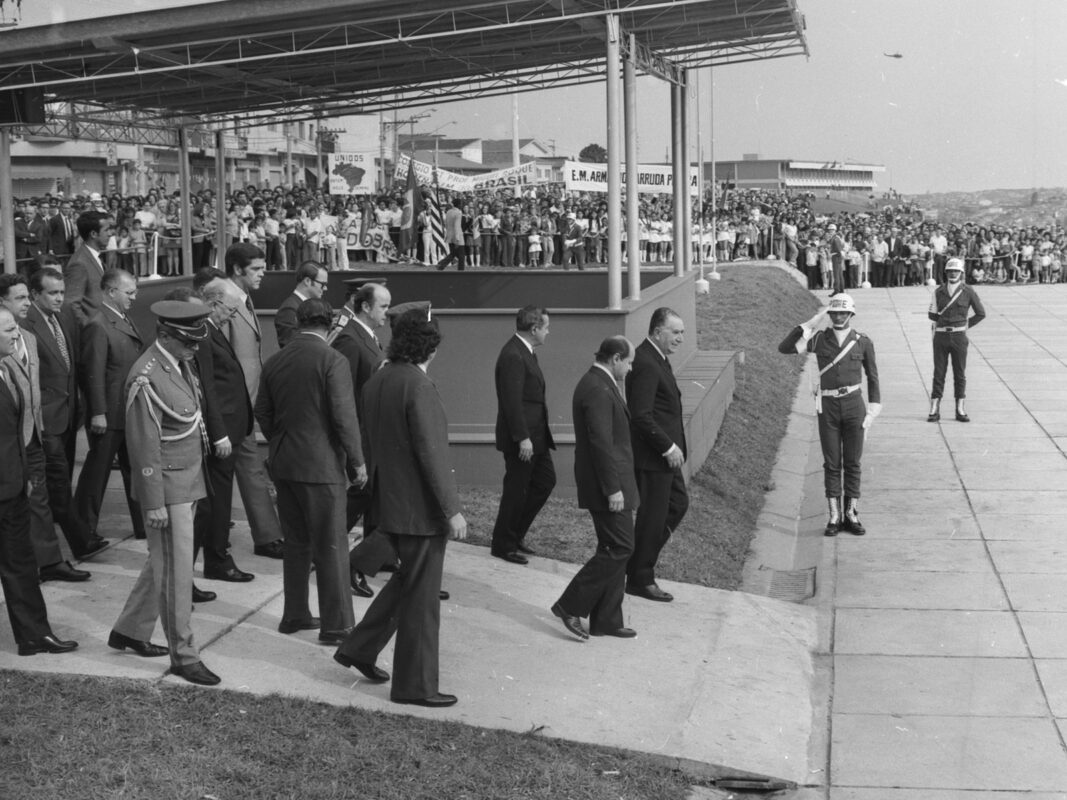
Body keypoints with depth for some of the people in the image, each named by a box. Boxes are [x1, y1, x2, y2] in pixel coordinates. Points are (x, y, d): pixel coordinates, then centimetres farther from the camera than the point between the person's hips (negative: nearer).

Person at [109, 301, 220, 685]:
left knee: (164, 563, 19)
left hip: (188, 481, 9)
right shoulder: (147, 378, -21)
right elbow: (144, 446, -20)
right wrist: (154, 503, -18)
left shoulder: (181, 364, 6)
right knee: (176, 570, 0)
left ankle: (129, 631, 34)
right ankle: (184, 656, 10)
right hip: (166, 486, -9)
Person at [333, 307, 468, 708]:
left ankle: (359, 648, 29)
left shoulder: (376, 382, 6)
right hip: (420, 507, -9)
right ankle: (414, 685, 13)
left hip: (389, 501, 9)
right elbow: (431, 453, -22)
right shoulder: (419, 387, -21)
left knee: (407, 580, 25)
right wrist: (451, 509, -19)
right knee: (421, 596, 3)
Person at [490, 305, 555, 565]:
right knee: (516, 490, 1)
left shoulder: (524, 352, 12)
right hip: (521, 438, -10)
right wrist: (523, 438, -24)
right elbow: (512, 401, -24)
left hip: (535, 435, 10)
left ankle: (516, 533, 26)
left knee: (546, 481, 15)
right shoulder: (513, 356, -20)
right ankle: (503, 545, 15)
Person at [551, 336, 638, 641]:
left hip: (610, 482, 11)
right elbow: (601, 443, -23)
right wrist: (613, 489, -22)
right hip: (608, 483, -11)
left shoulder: (597, 384, 14)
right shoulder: (598, 390, -19)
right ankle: (570, 606, -2)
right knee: (619, 548, -7)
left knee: (615, 549, 13)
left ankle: (607, 621, 19)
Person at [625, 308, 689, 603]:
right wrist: (668, 447, -21)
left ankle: (640, 556, 28)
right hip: (651, 456, -10)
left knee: (678, 504, 19)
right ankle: (640, 579, 14)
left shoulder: (657, 358, 11)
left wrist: (672, 443, 13)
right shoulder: (645, 364, -22)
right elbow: (641, 417, -26)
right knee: (652, 514, 0)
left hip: (665, 452, 10)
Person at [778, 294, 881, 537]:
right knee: (831, 463, 3)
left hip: (854, 406, 0)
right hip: (828, 408, 0)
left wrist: (873, 411, 3)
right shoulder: (819, 339, 0)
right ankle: (834, 517, 11)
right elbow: (784, 348, -11)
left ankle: (851, 515, 14)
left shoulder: (863, 342, 0)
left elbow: (872, 377, 8)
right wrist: (810, 324, -15)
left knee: (852, 462, 5)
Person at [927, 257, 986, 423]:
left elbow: (981, 313, 7)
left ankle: (960, 410, 9)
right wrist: (943, 324, 7)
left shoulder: (968, 292, 0)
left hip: (959, 336, -1)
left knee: (960, 374, 3)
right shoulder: (938, 291, 5)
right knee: (938, 373, 1)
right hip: (941, 336, 1)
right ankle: (934, 410, 4)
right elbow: (932, 314, 12)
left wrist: (966, 325, 7)